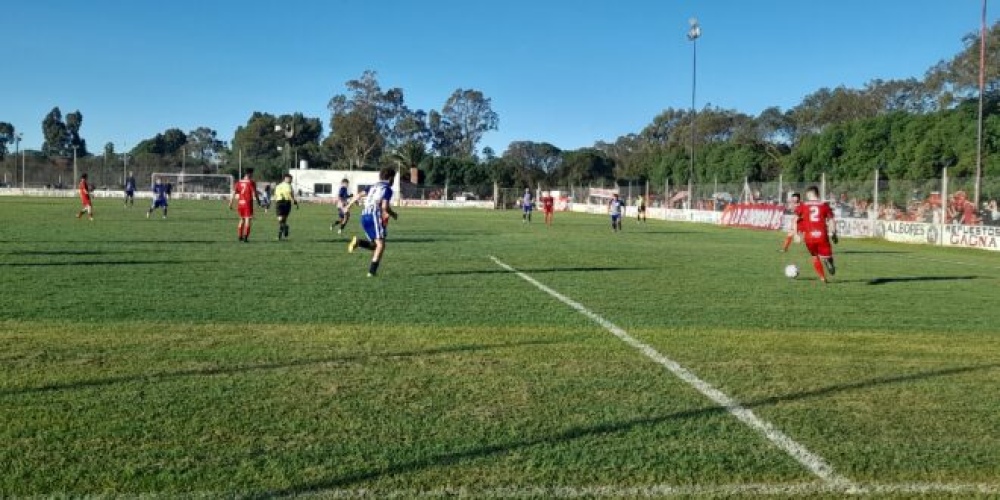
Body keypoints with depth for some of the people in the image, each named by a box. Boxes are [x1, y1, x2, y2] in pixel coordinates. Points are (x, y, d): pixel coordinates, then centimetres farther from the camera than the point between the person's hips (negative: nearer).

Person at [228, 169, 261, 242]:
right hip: (248, 203, -6)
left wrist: (230, 204, 9)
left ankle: (240, 237, 25)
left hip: (240, 203, 6)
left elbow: (233, 193, 6)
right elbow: (254, 194, -11)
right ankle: (245, 237, -11)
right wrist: (258, 201, 4)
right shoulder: (251, 183, -8)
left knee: (242, 220, 20)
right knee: (248, 220, -2)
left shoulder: (239, 183, 8)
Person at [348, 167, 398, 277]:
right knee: (380, 245, -7)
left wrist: (348, 206, 29)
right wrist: (393, 214, 6)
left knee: (375, 245, 15)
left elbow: (359, 195, 22)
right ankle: (372, 271, -18)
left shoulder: (374, 186, 22)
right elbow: (384, 206, -12)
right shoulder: (387, 189, -2)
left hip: (364, 216, 8)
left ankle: (358, 242, -12)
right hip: (375, 216, -8)